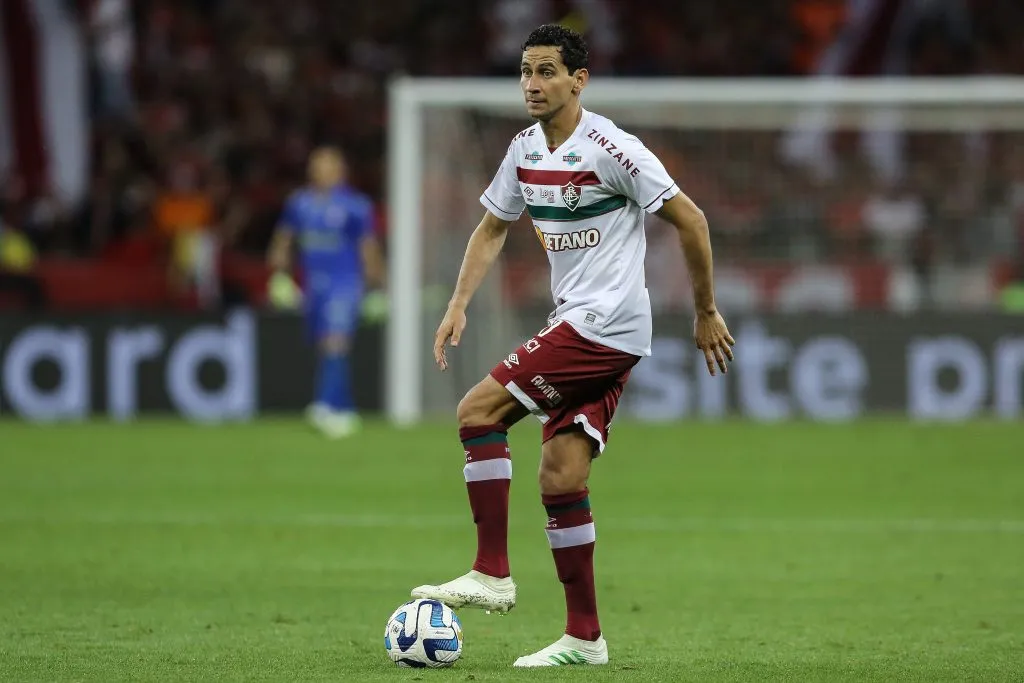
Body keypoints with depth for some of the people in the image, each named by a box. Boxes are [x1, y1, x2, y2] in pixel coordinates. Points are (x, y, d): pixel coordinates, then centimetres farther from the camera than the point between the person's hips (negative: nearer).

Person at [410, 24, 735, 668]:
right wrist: (459, 305, 11)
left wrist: (706, 313, -4)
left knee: (479, 410, -14)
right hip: (579, 324, 8)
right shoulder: (526, 151, 10)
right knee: (561, 477, 3)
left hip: (606, 322, -8)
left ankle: (492, 574, -12)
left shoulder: (610, 148, -14)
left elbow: (690, 220, -10)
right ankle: (584, 638, 6)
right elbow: (492, 228, 24)